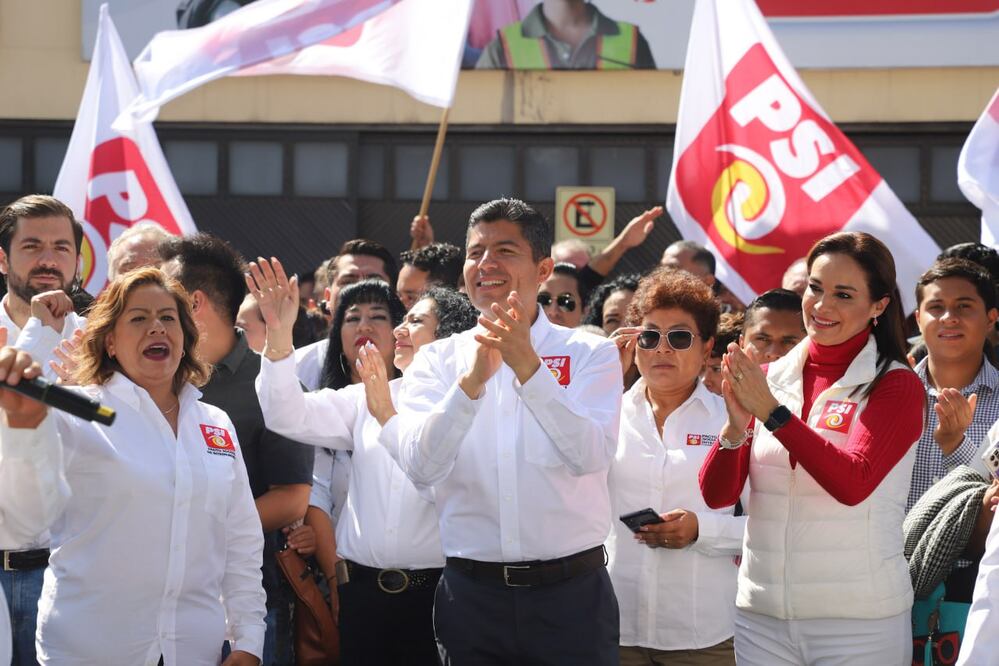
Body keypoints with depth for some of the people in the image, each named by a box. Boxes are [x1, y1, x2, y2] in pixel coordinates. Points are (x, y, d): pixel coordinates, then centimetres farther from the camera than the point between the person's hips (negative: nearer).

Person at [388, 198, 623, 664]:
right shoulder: (437, 360, 5)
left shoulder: (591, 355, 2)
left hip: (570, 593, -1)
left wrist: (528, 367, -24)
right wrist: (471, 381, -23)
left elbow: (590, 455, -14)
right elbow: (420, 467, -10)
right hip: (472, 593, 1)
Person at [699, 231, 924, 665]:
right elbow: (716, 495, 2)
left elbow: (853, 484, -19)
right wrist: (735, 428, -16)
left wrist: (773, 413, -23)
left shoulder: (896, 385, -4)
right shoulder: (769, 378, 7)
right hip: (762, 614, 4)